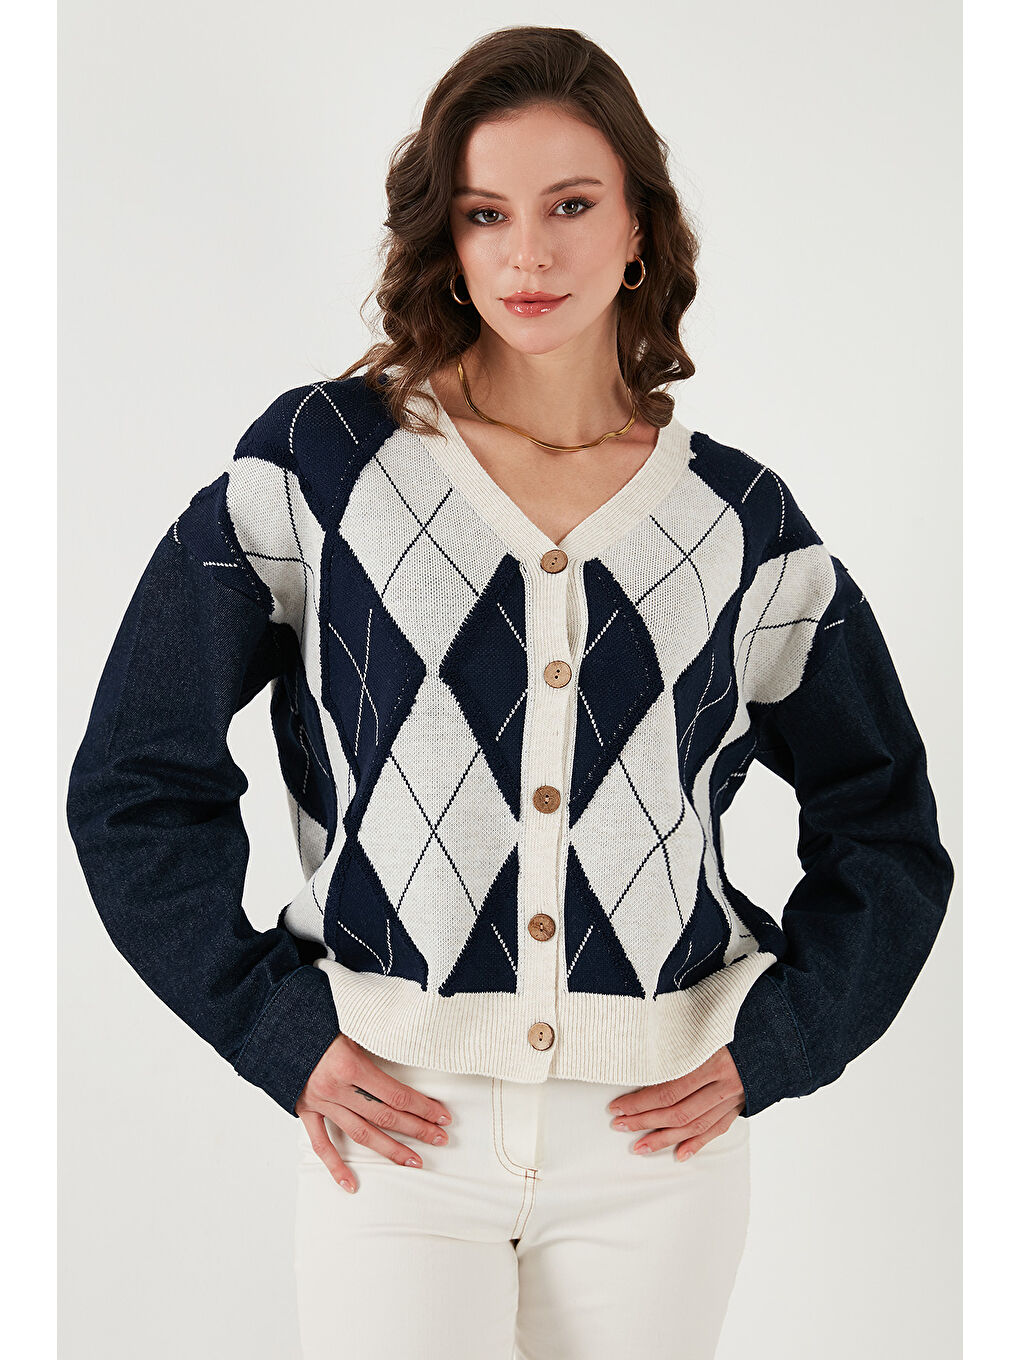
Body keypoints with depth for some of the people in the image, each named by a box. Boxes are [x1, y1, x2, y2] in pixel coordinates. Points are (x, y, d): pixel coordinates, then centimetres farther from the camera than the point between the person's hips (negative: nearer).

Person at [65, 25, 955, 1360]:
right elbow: (137, 783, 0)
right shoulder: (319, 461, -2)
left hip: (656, 1133, 2)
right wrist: (278, 1033, -5)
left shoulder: (741, 522, 3)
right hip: (396, 1120, -1)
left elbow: (885, 826, 12)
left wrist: (770, 1049, 2)